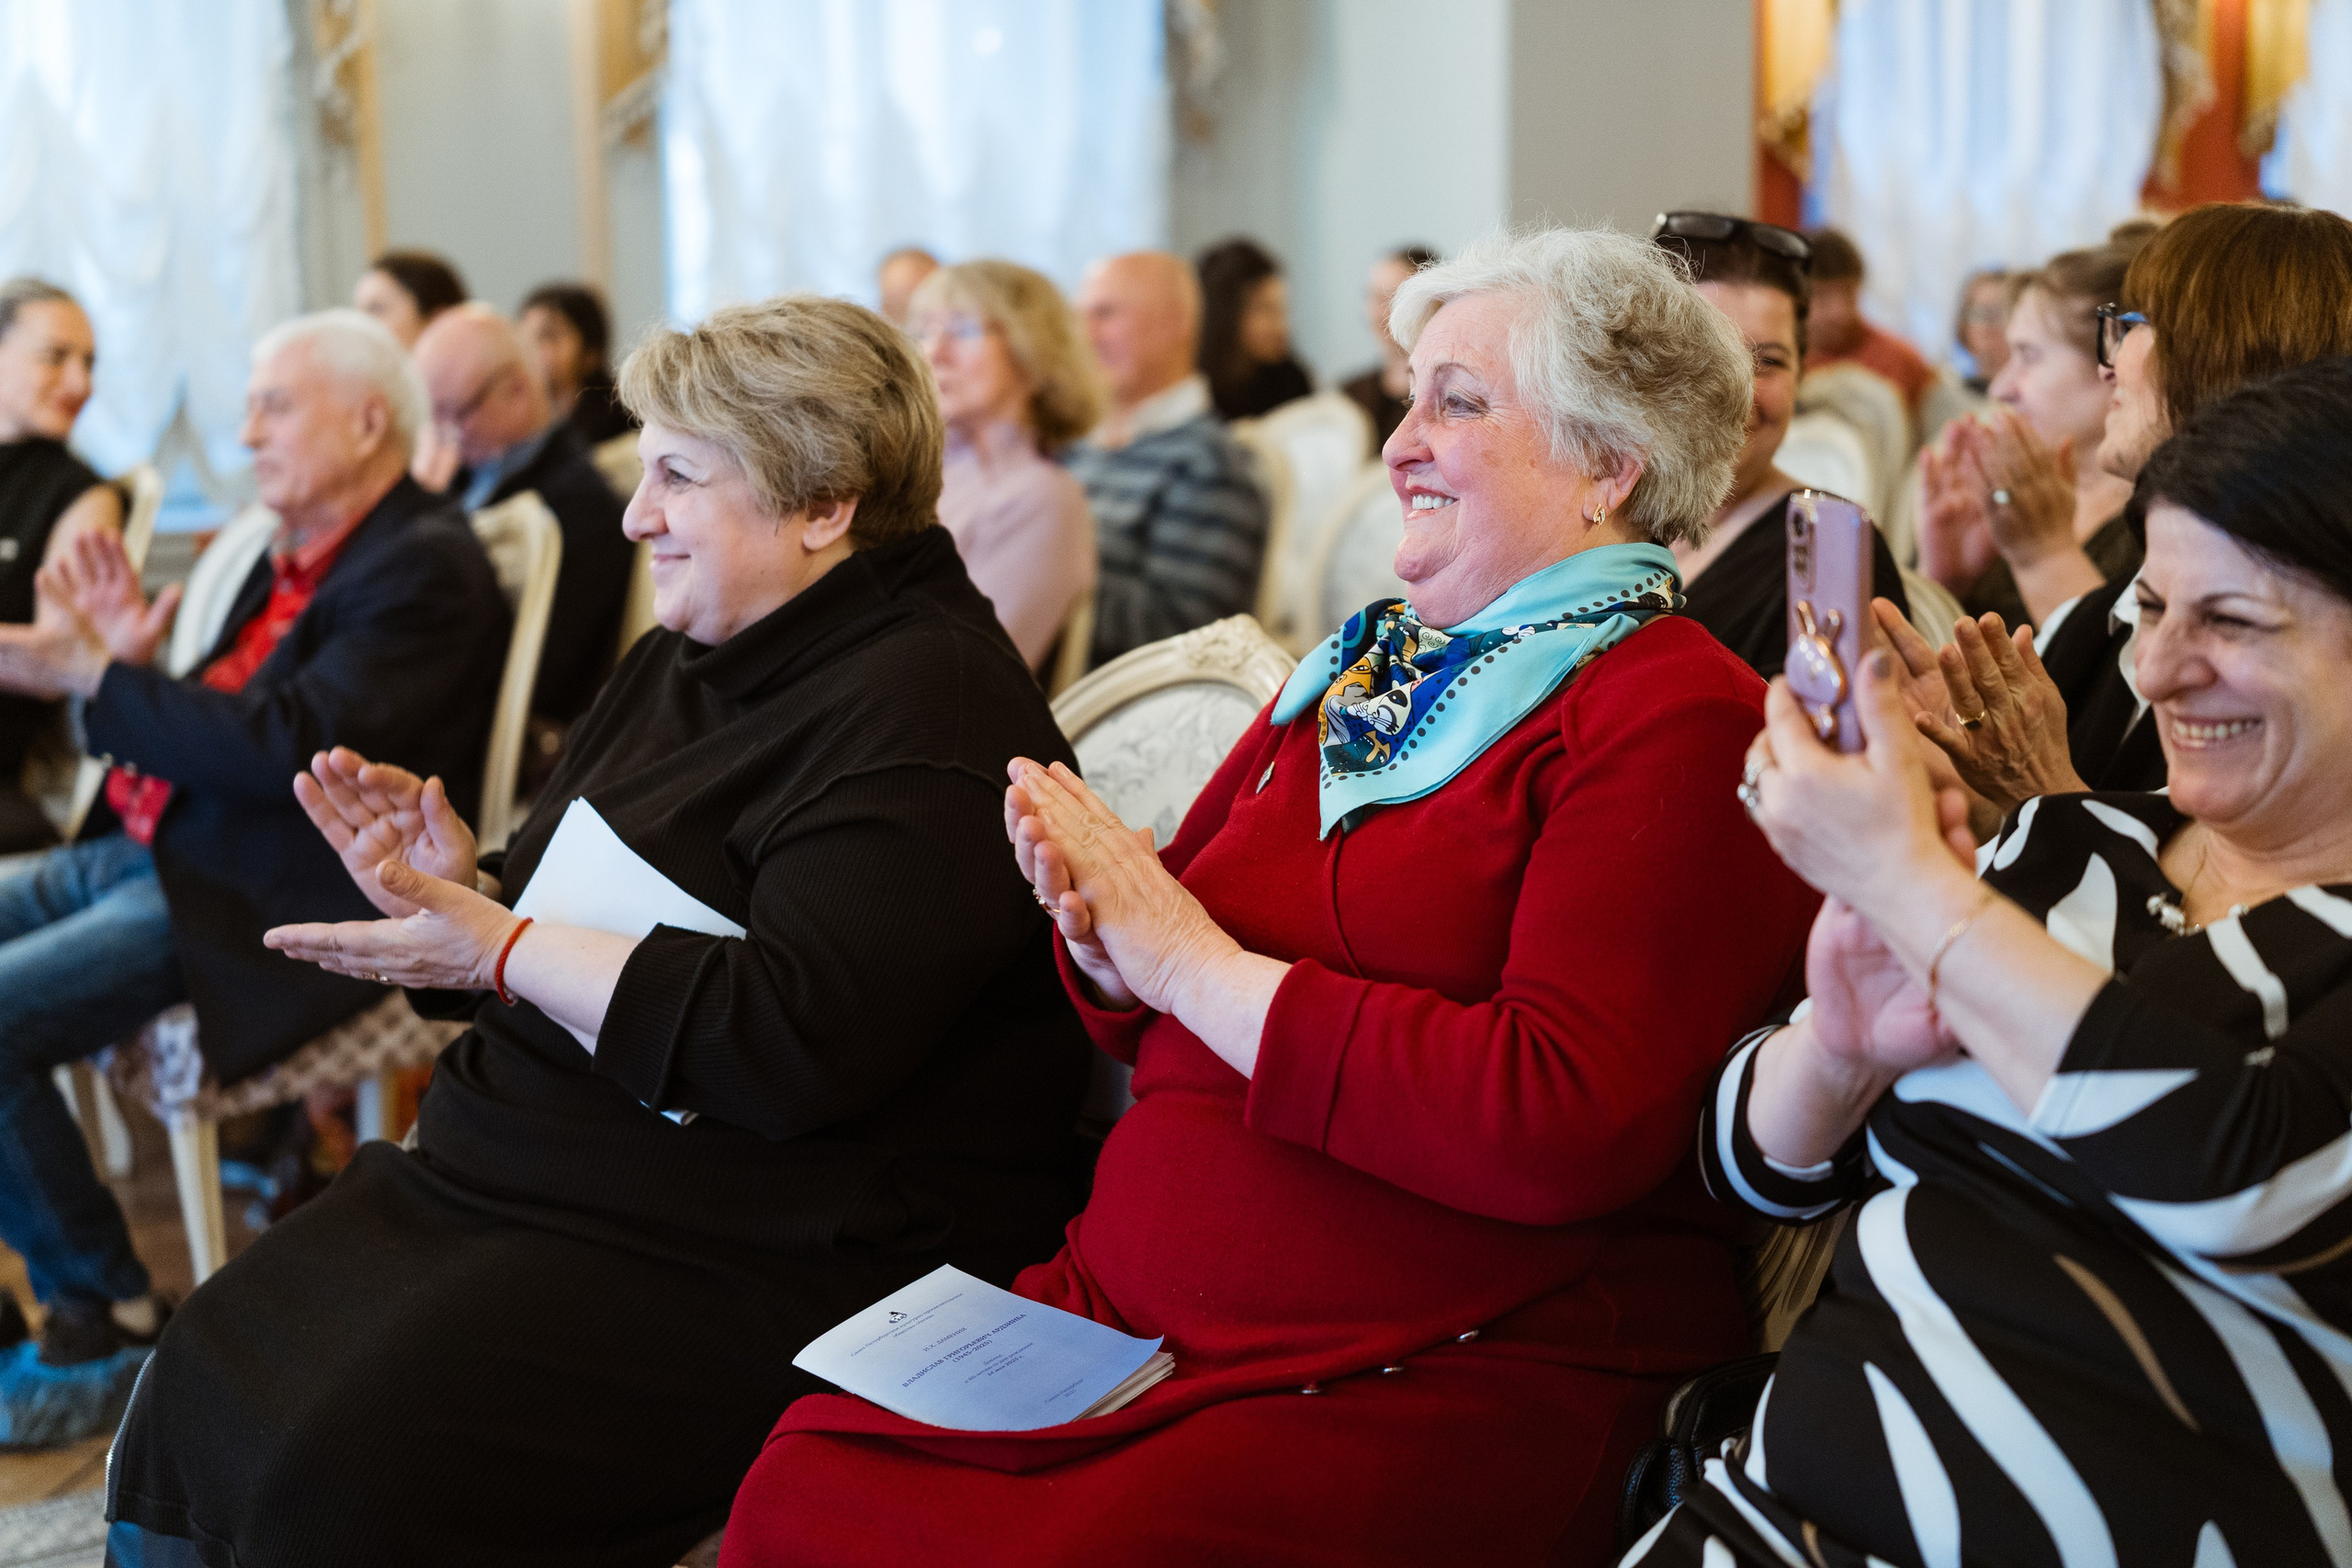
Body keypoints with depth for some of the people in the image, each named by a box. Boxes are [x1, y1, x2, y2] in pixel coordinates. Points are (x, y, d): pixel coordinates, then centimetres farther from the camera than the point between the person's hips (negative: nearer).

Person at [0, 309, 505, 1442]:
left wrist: (95, 680, -19)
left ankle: (108, 1319, -7)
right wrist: (130, 660, 0)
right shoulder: (297, 555, 19)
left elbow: (286, 748, -22)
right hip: (145, 847, 10)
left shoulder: (425, 567, -11)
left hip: (254, 902, -10)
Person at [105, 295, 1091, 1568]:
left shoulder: (924, 711, -15)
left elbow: (795, 1047, -25)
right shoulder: (685, 662, 15)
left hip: (756, 1255, -9)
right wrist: (461, 887, -2)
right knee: (194, 1396, -5)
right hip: (525, 1166, 9)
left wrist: (499, 949, -18)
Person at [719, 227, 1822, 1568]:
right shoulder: (1362, 674, 17)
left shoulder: (1679, 720, -8)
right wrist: (1102, 922, -4)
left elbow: (1565, 1123, -22)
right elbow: (1151, 1021, 22)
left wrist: (1192, 960, -15)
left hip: (1453, 1379, -7)